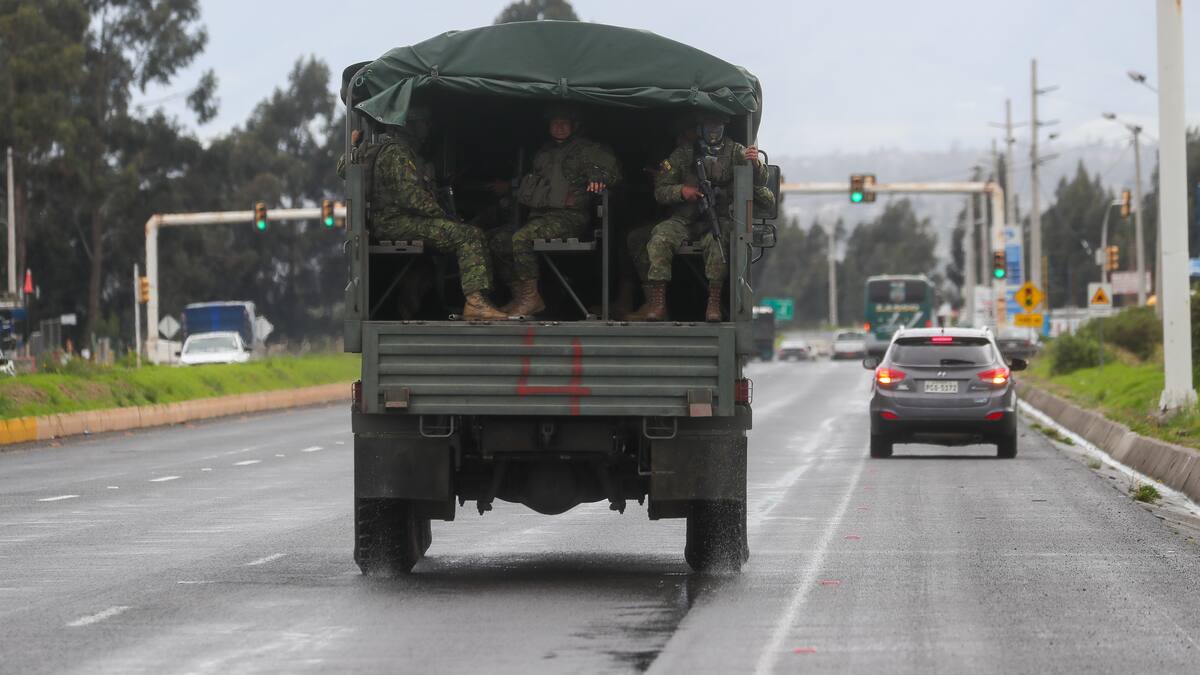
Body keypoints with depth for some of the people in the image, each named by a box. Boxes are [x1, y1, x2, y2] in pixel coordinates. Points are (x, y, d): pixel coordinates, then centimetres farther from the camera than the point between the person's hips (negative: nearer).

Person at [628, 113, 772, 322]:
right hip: (684, 219, 2)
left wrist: (755, 164, -25)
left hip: (719, 219, -2)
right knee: (659, 238, -27)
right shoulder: (683, 154, 11)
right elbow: (660, 191, 10)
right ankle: (657, 305, -31)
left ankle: (714, 303, -31)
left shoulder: (735, 152, 9)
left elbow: (760, 181, -2)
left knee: (716, 240, -36)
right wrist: (681, 191, -11)